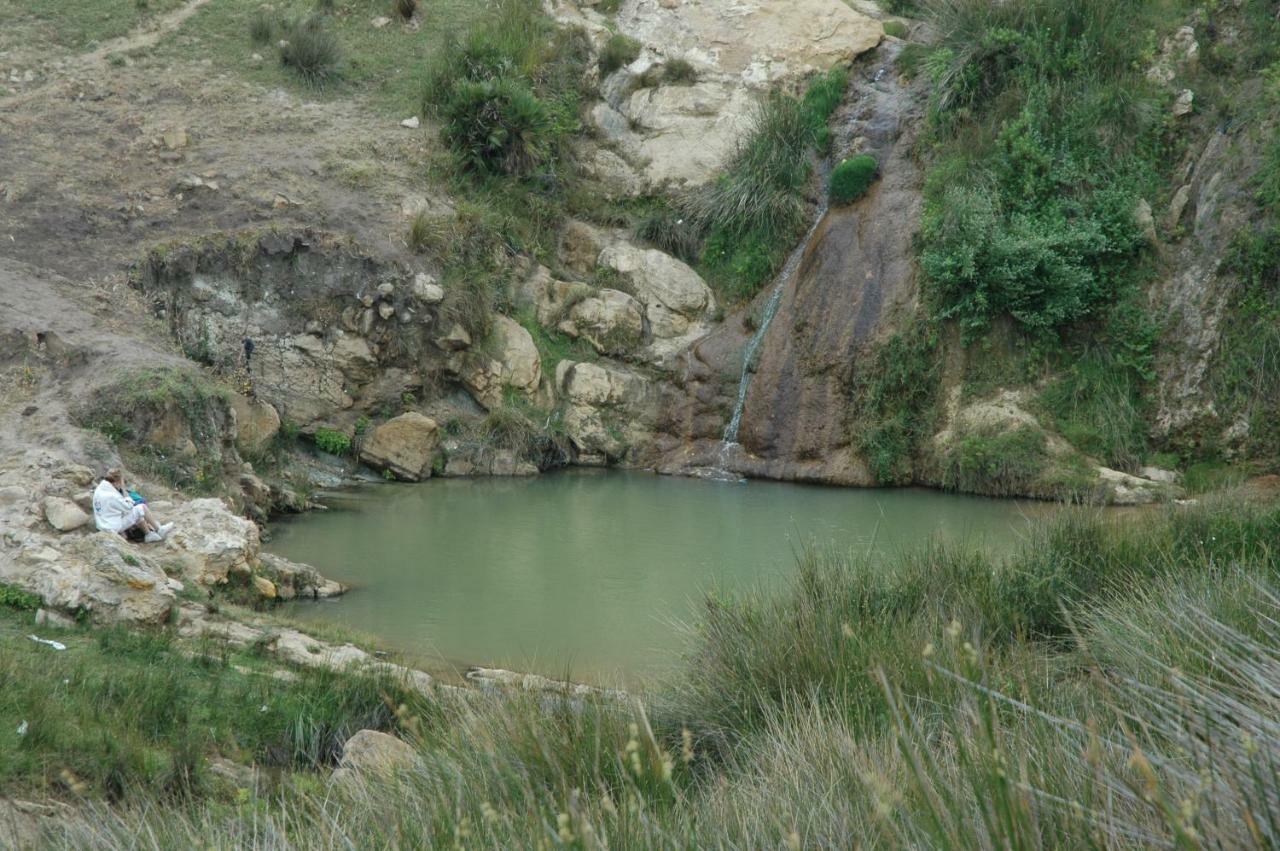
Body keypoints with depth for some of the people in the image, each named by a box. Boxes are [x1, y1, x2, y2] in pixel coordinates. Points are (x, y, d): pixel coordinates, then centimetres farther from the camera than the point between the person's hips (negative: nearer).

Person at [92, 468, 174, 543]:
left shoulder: (99, 490, 2)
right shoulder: (112, 495, -25)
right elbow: (129, 507, -12)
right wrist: (124, 490, -7)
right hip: (115, 528, -9)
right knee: (142, 508, -6)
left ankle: (149, 534, 22)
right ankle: (159, 530, 8)